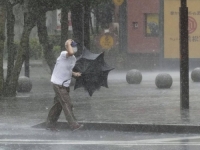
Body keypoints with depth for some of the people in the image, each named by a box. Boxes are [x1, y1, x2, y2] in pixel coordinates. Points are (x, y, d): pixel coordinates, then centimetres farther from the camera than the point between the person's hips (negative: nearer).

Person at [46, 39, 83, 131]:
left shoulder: (73, 59, 11)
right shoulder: (63, 54, -17)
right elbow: (70, 52, -41)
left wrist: (74, 74, 4)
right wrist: (68, 44, -24)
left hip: (65, 85, 9)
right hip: (58, 84, -9)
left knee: (58, 105, 14)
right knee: (67, 105, -12)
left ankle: (50, 124, 22)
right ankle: (74, 125, -14)